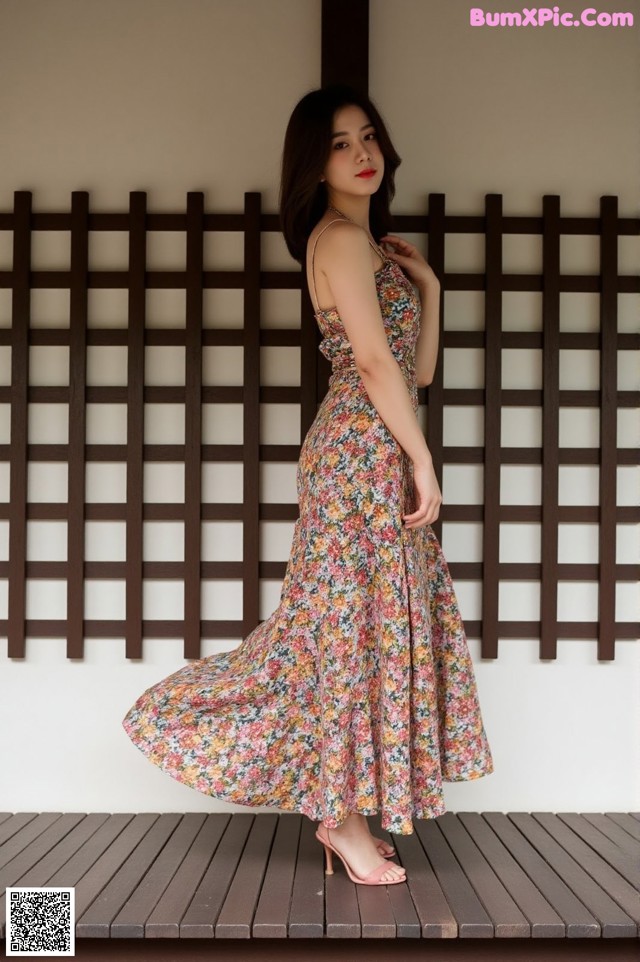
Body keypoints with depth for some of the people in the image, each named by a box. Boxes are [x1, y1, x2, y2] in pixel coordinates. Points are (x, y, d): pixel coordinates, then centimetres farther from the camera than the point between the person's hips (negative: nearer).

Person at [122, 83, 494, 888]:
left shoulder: (371, 244, 20)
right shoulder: (341, 236, -8)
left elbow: (416, 369, 17)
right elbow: (375, 361, -16)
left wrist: (426, 286, 11)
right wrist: (423, 462, -15)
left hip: (380, 454, 10)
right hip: (364, 452, -10)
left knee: (369, 625, 11)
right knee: (358, 625, -4)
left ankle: (343, 810, 21)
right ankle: (343, 817, 8)